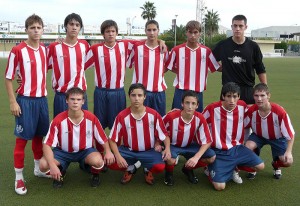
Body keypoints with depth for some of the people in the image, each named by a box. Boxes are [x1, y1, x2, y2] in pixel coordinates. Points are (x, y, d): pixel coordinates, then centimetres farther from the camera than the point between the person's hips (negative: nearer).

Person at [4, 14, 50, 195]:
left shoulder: (45, 49, 5)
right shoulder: (18, 51, -11)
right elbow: (9, 78, -8)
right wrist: (13, 102, -11)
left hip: (42, 99, 5)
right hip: (25, 100, -5)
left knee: (39, 135, 15)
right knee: (22, 138, 1)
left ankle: (39, 168, 32)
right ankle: (19, 177, 12)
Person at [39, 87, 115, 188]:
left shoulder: (91, 118, -17)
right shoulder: (58, 120, -20)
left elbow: (103, 139, -5)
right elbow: (47, 144, -20)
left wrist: (108, 152, -25)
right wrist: (52, 165, -33)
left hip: (85, 151, 0)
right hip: (63, 151, 1)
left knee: (98, 161, -33)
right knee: (43, 164, -25)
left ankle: (95, 174, 6)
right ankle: (60, 171, 11)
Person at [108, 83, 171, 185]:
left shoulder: (153, 115, -12)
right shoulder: (122, 116, -13)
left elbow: (164, 135, -4)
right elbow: (113, 139, -8)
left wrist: (167, 148, -24)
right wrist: (118, 156, -24)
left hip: (148, 151, -1)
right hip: (128, 150, 1)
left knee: (160, 167, -29)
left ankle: (148, 170, 11)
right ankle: (130, 168, 10)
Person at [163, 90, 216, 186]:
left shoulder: (200, 118, -21)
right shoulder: (171, 116, -28)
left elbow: (207, 141, -15)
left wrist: (196, 157, -27)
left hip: (190, 145, 4)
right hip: (172, 145, -3)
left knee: (212, 157, -15)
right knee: (170, 160, -37)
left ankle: (188, 169, 12)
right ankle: (169, 173, 4)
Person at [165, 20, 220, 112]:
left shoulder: (206, 51, 4)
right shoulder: (177, 50, 1)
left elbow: (217, 67, 9)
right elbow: (169, 67, 8)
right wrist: (181, 73, -1)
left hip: (198, 92, 1)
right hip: (181, 91, -1)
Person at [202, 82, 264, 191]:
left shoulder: (242, 106, -4)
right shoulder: (212, 108, -18)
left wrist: (242, 142, 18)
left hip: (237, 148, 5)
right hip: (219, 152, -5)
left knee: (260, 166, -7)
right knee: (220, 186, -18)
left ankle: (233, 167, 14)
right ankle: (212, 169, 14)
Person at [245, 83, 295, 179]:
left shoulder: (279, 112, -32)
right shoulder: (251, 111, -26)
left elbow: (290, 134, -22)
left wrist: (288, 152, -30)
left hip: (277, 138, -1)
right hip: (258, 136, 1)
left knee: (287, 162, -18)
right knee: (248, 147, -29)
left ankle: (276, 166, 21)